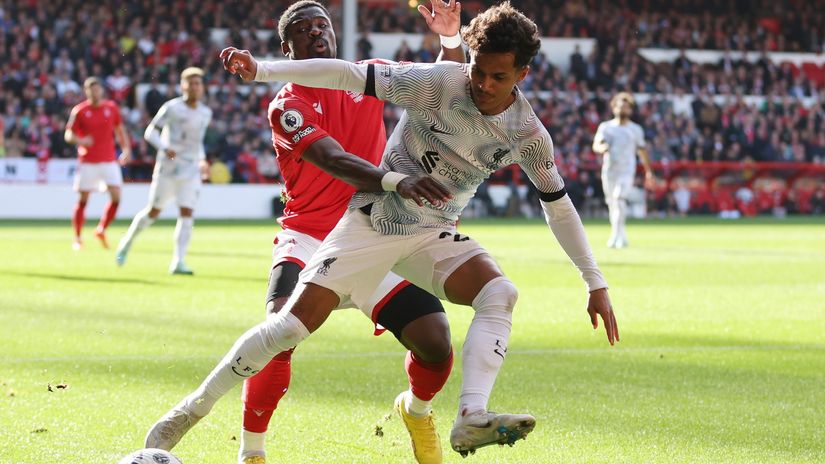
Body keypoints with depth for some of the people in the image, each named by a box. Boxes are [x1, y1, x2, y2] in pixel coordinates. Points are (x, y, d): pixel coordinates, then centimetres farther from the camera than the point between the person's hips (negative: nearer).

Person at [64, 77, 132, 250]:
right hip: (87, 162, -2)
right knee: (82, 200, -2)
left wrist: (126, 149, 5)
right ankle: (77, 238, 9)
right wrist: (80, 140, -20)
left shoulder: (112, 108, 6)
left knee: (116, 197, -8)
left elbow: (120, 130, 16)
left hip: (109, 161, 2)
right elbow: (68, 135, 0)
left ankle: (101, 230, 12)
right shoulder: (79, 111, -2)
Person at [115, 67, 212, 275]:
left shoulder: (206, 113, 11)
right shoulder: (172, 108, -7)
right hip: (168, 168, -4)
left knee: (186, 213, -9)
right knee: (153, 211, 3)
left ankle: (178, 262, -9)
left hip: (191, 171, 4)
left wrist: (202, 160, 12)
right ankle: (127, 242, 27)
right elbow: (150, 132, -6)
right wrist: (165, 148, -22)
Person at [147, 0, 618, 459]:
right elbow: (349, 75, -19)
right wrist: (261, 69, -28)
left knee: (501, 294, -26)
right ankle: (196, 406, 4)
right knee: (292, 324, -12)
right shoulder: (438, 83, -19)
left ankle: (471, 420, -35)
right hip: (373, 219, -3)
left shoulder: (528, 135, -8)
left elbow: (560, 206, 5)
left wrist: (596, 284, 5)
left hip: (436, 234, 3)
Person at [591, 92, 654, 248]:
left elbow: (642, 151, 14)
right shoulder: (605, 127, 8)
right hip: (609, 170, 3)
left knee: (619, 199, -21)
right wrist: (601, 148, -29)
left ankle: (616, 237, -28)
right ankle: (622, 237, 21)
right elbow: (596, 145, -5)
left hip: (626, 171, -3)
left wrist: (648, 172, 12)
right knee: (611, 203, 7)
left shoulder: (635, 129, 8)